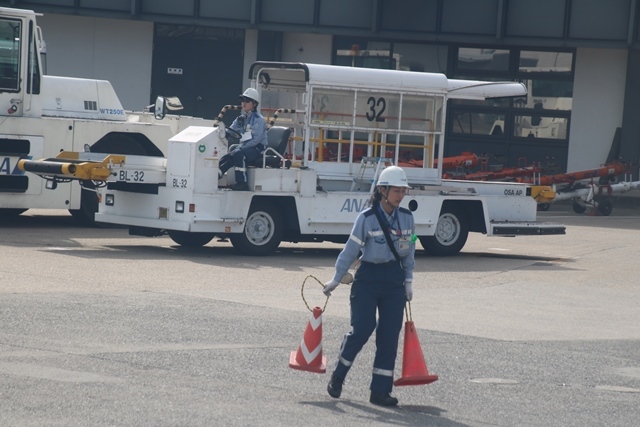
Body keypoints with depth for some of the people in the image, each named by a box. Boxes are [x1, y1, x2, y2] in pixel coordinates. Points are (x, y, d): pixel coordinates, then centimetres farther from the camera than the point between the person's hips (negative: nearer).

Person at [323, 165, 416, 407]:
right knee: (362, 330, -9)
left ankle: (380, 391, 5)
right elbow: (350, 250, -4)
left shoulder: (406, 218, 4)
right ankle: (337, 377, 13)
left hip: (394, 279, 4)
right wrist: (336, 280, 0)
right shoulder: (367, 218, -9)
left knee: (389, 336, 0)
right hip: (368, 278, -4)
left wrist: (408, 282, 11)